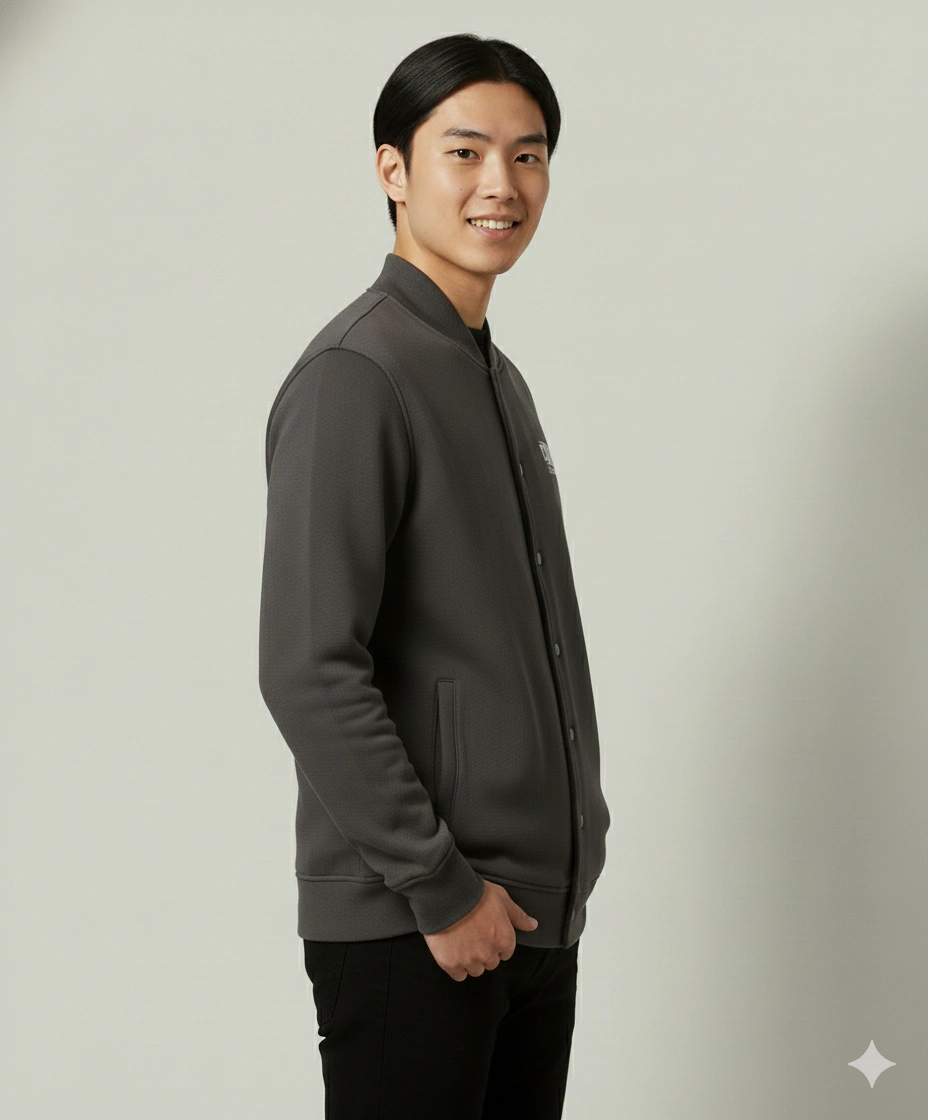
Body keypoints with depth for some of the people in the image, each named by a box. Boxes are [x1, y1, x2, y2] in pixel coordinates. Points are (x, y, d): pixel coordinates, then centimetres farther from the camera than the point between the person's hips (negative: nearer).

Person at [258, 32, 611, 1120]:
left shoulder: (500, 379, 16)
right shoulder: (354, 379, -13)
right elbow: (309, 673, -20)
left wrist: (561, 866, 14)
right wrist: (440, 889, -18)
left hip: (537, 910, 8)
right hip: (404, 931, -8)